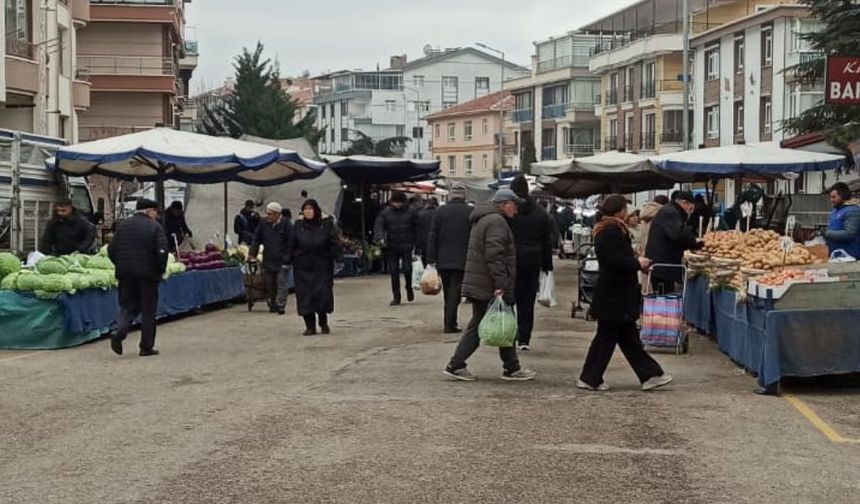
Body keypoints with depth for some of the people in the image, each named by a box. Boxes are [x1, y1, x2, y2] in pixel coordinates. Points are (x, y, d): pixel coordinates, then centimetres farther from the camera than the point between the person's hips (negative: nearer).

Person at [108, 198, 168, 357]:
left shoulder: (122, 225, 9)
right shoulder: (155, 227, -7)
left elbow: (111, 250, 9)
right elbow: (162, 252, -14)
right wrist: (161, 270, 0)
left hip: (125, 274, 4)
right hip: (147, 274, -4)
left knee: (128, 307, 15)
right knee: (148, 311, 6)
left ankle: (119, 333, -11)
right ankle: (146, 347, 7)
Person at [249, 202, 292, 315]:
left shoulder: (286, 225, -8)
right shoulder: (263, 223, 4)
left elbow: (291, 243, -6)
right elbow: (256, 239, 12)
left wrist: (288, 258, -11)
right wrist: (252, 253, 5)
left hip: (282, 262, -4)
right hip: (268, 261, 4)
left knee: (281, 284, -7)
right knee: (270, 285, 10)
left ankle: (281, 305, -6)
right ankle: (273, 305, 20)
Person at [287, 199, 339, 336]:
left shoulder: (326, 224, 2)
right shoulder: (298, 225, 7)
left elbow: (334, 243, 0)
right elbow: (291, 245, 5)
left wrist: (335, 254, -12)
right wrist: (288, 260, -2)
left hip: (322, 267, -1)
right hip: (302, 268, 2)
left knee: (323, 294, -3)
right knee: (304, 296, -1)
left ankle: (323, 323, 18)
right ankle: (310, 326, 7)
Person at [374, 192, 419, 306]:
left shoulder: (410, 212, 1)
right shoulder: (385, 212, 3)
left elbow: (417, 228, 5)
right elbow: (379, 226, -6)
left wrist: (416, 245, 1)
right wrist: (380, 238, -24)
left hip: (407, 246, -1)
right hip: (392, 247, 2)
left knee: (407, 268, -10)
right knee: (394, 272, 2)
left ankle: (409, 288, 20)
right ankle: (396, 297, 10)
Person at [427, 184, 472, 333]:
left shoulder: (440, 211, 0)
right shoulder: (471, 212, -4)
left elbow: (432, 237, -1)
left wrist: (431, 259, 2)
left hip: (443, 260, 2)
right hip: (461, 260, -2)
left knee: (448, 293, 15)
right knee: (455, 293, -1)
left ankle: (450, 322, 22)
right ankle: (450, 324, -6)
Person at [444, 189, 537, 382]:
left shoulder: (482, 219, 21)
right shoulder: (496, 221, -14)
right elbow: (494, 255, -23)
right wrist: (501, 284, -25)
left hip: (476, 285, 10)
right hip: (490, 286, -10)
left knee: (477, 326, 11)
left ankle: (456, 365, 7)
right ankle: (512, 368, 9)